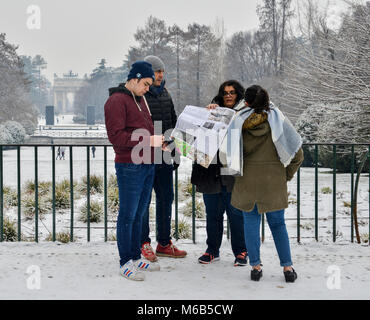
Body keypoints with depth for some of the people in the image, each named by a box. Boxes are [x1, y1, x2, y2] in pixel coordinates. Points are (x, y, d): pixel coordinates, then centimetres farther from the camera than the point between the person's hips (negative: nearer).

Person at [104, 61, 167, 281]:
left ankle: (136, 257, 26)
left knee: (139, 214, 16)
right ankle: (126, 263, 6)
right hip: (130, 166, -9)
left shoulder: (140, 99, 18)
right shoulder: (117, 101, -11)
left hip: (147, 164, 9)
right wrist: (149, 140, -21)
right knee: (128, 215, -2)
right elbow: (116, 136, -19)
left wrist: (158, 142, 7)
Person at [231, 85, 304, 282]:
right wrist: (288, 174, 8)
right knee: (277, 224, 12)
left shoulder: (241, 123, -8)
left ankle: (255, 266, 13)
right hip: (274, 180, 0)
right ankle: (287, 267, 12)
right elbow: (297, 153, -4)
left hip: (247, 179, 0)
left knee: (251, 222, 12)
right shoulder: (277, 121, -7)